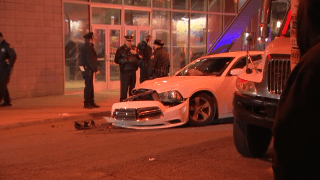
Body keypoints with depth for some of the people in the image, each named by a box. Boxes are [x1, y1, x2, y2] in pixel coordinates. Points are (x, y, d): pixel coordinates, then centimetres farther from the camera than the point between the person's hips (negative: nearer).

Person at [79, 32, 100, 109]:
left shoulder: (86, 46, 15)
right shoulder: (88, 47, -17)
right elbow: (90, 60, -22)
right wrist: (95, 69, -21)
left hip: (88, 69, 11)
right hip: (87, 69, -11)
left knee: (90, 86, 14)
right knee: (88, 86, -5)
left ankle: (91, 102, 21)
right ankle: (86, 103, 0)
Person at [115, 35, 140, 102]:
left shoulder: (135, 48, 15)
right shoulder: (120, 49, 1)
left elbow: (140, 58, 9)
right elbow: (116, 60, -5)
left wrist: (136, 53, -8)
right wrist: (125, 60, -17)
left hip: (133, 71, 5)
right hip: (125, 71, -4)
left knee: (133, 87, 10)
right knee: (124, 88, -6)